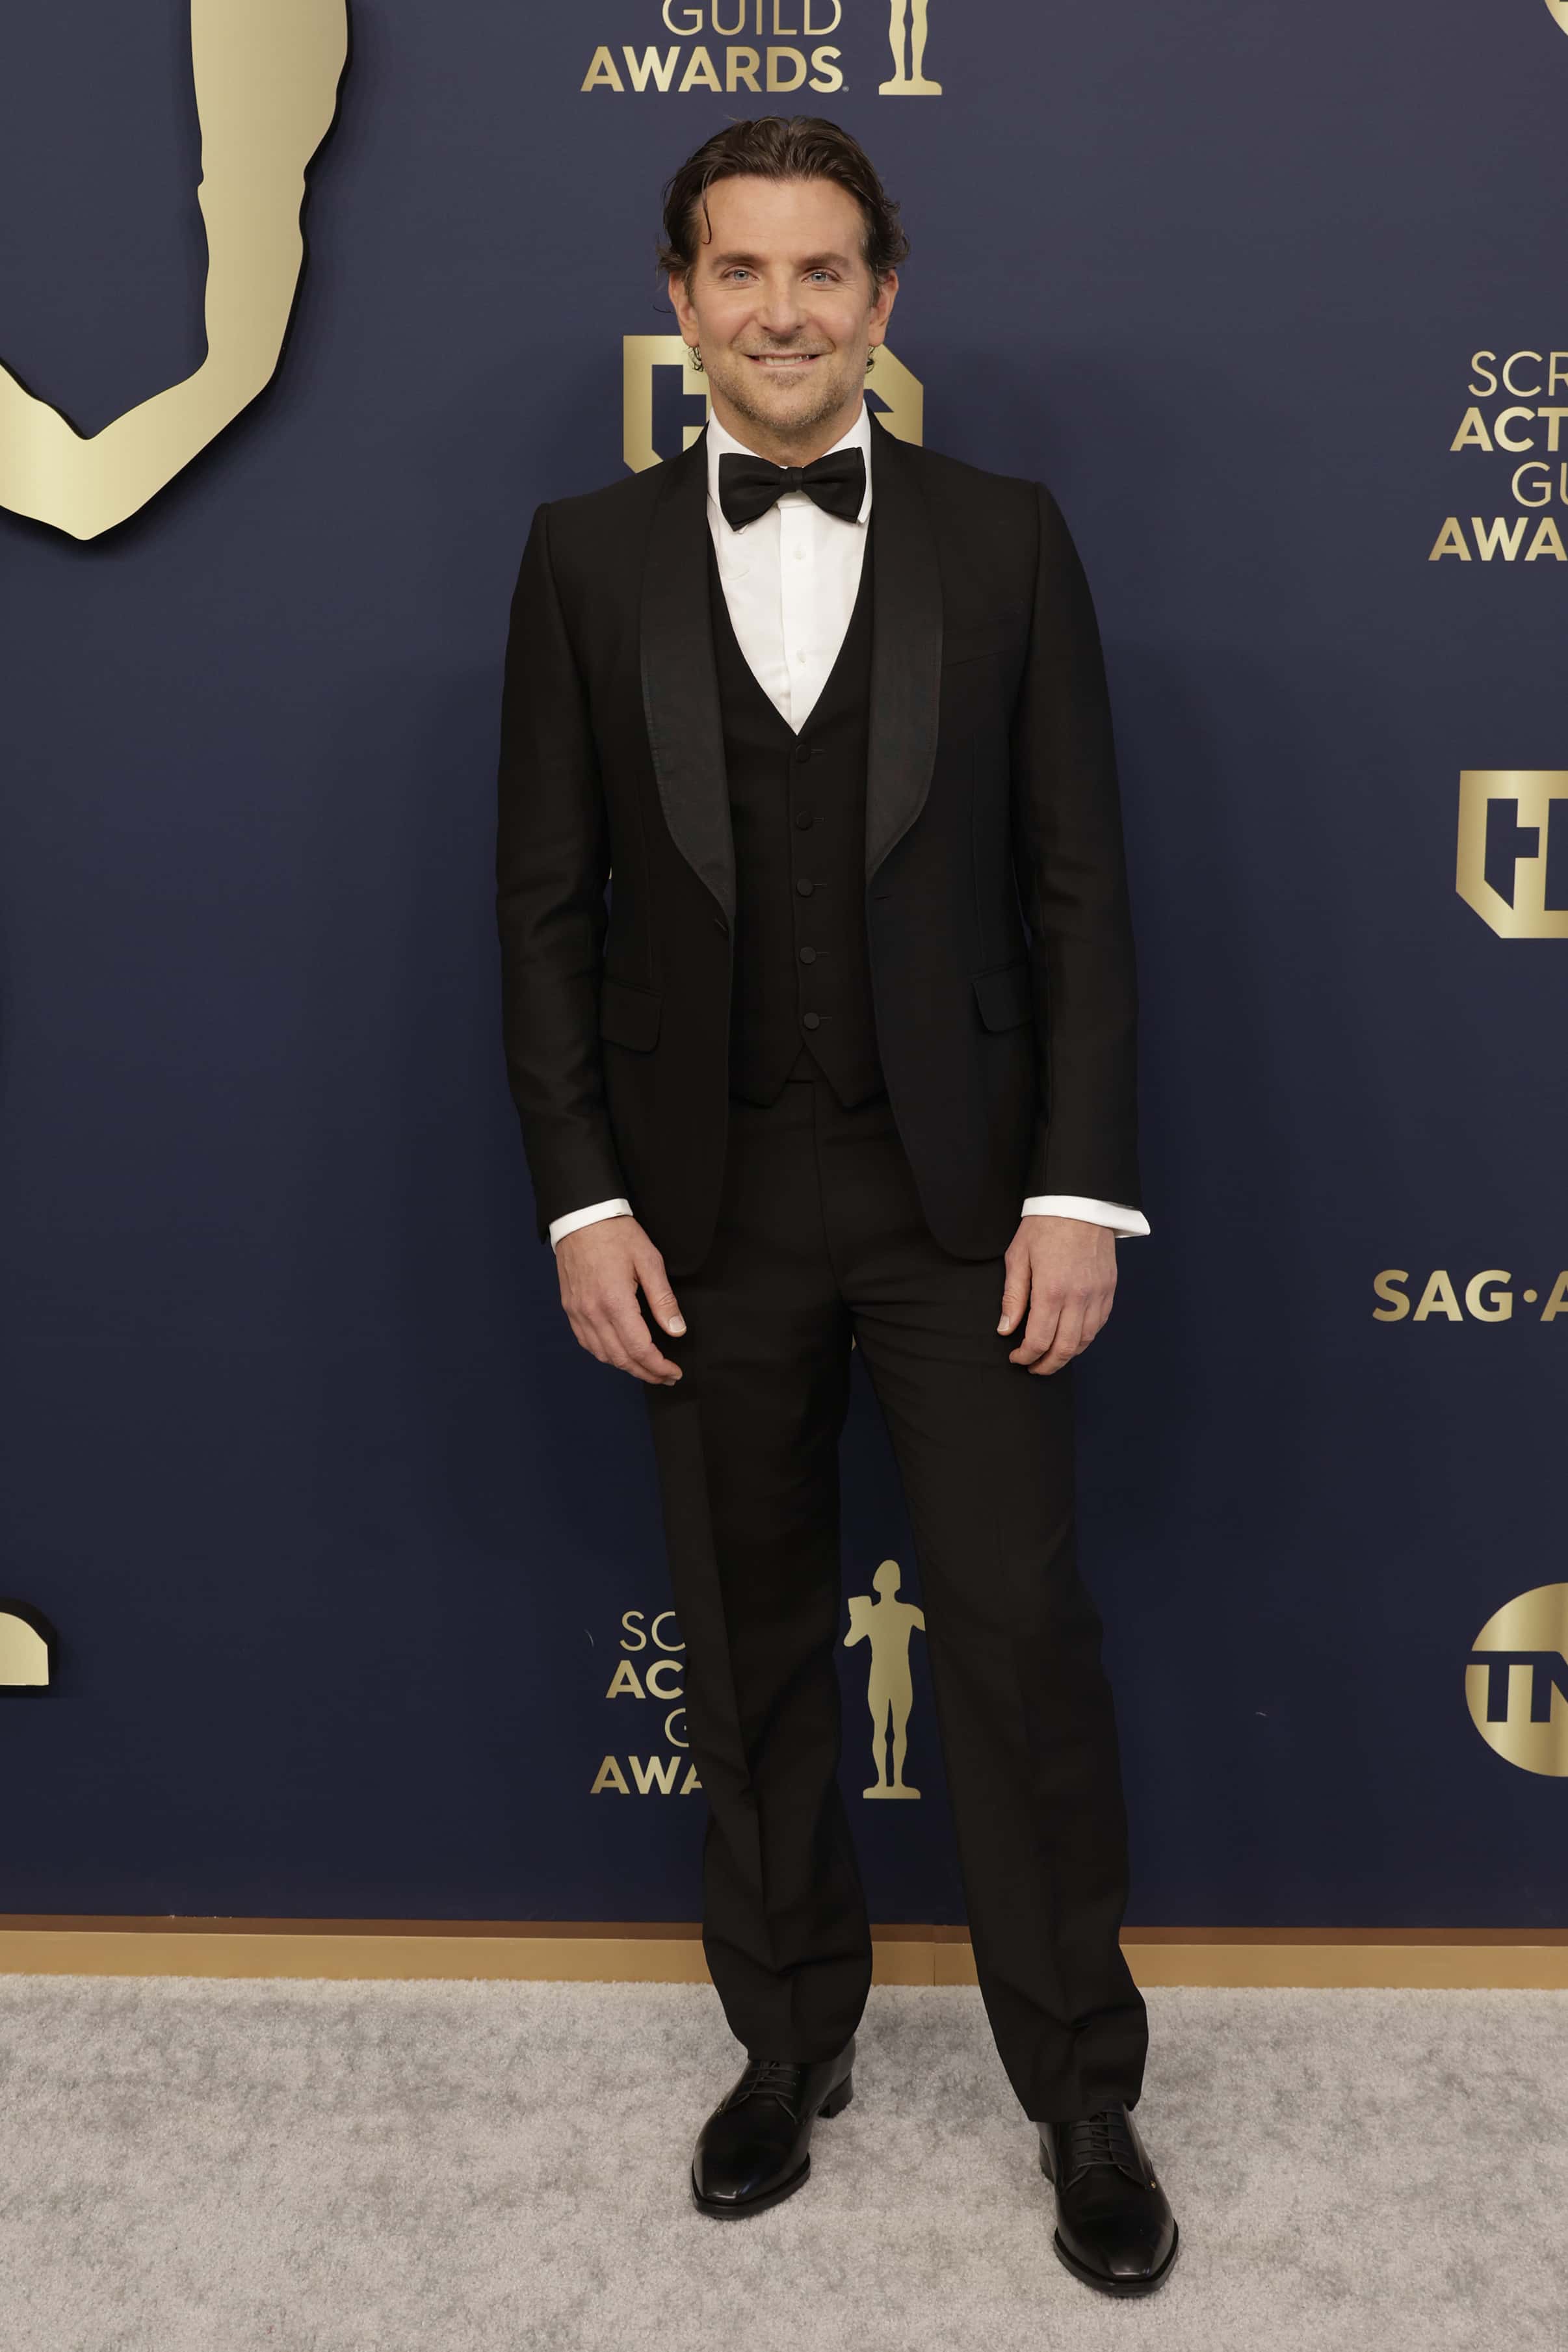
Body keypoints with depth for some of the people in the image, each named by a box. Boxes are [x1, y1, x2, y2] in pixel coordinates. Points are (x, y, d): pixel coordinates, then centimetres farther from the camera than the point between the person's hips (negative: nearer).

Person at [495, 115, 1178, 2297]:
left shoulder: (1006, 540, 2)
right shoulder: (588, 554, 4)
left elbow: (1077, 886, 0)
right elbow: (548, 904, 2)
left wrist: (1082, 1188, -7)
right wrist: (584, 1198, -5)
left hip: (960, 1181, -1)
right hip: (707, 1195, 1)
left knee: (1023, 1629, 2)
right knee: (750, 1642, 13)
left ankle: (1084, 2091, 22)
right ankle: (791, 2039, 34)